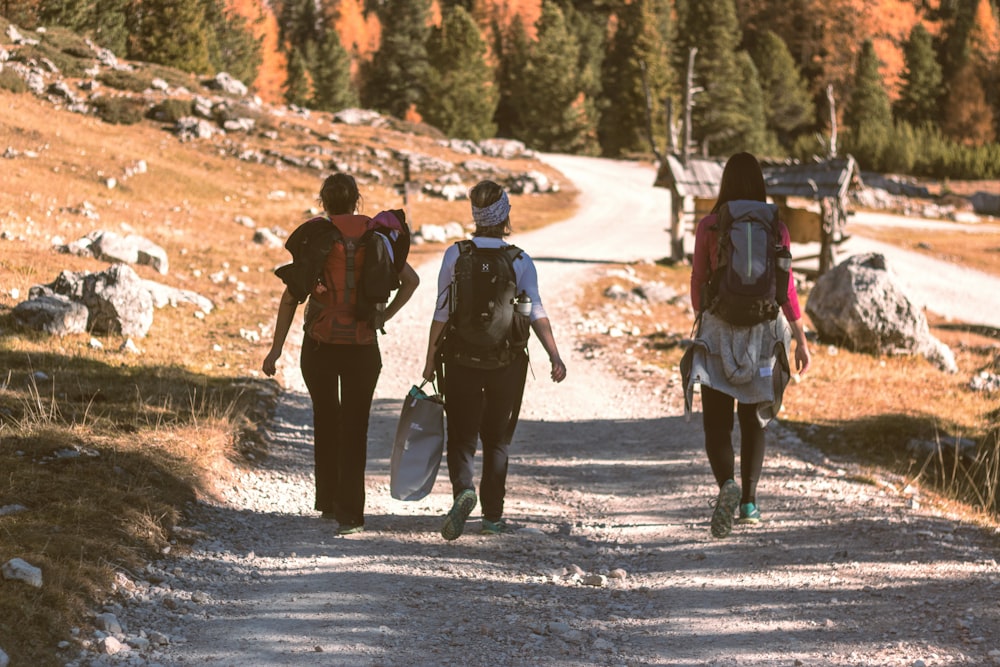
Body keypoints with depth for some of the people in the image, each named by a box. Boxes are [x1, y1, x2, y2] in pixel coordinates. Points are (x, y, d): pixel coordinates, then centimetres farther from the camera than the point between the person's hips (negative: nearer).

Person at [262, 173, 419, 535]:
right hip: (362, 345, 0)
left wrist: (276, 348, -3)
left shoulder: (314, 236, -2)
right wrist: (384, 315, 8)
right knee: (354, 427, 4)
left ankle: (327, 501, 22)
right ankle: (349, 512, -3)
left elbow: (292, 294, -6)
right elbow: (411, 280, 4)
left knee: (325, 419, 19)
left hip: (319, 343, 0)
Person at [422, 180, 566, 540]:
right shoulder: (520, 261, -2)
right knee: (497, 438, 14)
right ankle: (493, 516, 15)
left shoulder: (455, 255, -3)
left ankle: (463, 488, -25)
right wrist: (554, 355, -17)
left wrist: (430, 362, 1)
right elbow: (535, 311, -13)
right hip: (508, 359, 1)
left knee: (461, 436, 4)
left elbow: (442, 313, -4)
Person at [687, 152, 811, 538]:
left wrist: (701, 321, 19)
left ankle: (728, 485, -29)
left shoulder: (709, 227, -4)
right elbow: (785, 288, -3)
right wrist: (800, 339, 2)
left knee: (717, 422, -2)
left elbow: (698, 283, 2)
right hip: (763, 331, 2)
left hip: (718, 329, -2)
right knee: (753, 420, 18)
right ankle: (749, 502, 17)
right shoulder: (776, 228, -1)